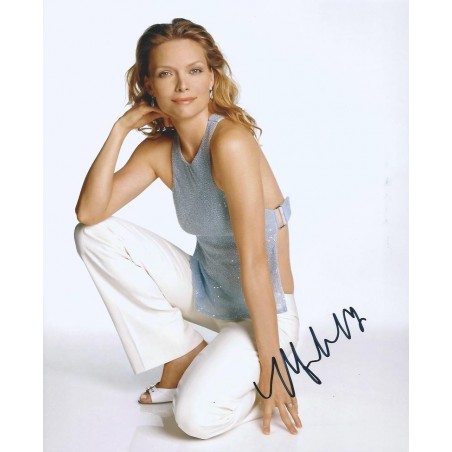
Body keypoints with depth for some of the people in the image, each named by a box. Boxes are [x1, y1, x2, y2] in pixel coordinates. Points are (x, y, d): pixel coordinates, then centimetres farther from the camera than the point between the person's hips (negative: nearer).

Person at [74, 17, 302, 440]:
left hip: (263, 310, -7)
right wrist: (119, 129, -14)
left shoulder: (230, 140, -26)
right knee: (94, 235, -5)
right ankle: (183, 359, 3)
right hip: (207, 290, 7)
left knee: (197, 416, -28)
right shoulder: (158, 149, -3)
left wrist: (270, 366, -23)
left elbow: (255, 263, -26)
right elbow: (89, 212, -11)